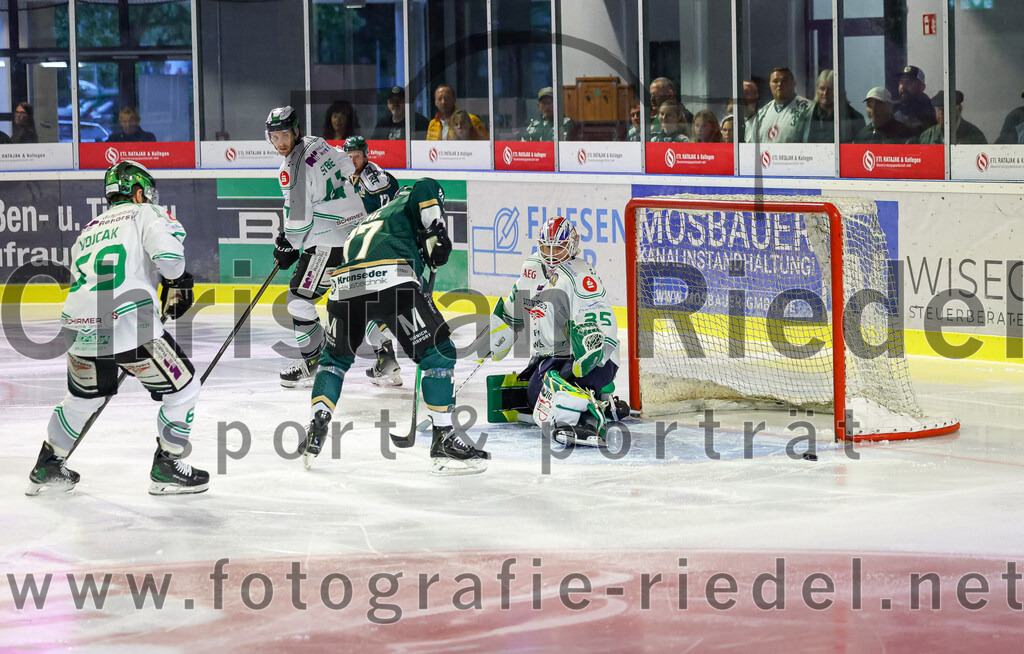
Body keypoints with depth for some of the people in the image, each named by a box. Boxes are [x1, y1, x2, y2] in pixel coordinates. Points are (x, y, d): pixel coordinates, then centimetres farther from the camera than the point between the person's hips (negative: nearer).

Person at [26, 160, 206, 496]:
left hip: (79, 329, 7)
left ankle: (47, 467, 38)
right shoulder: (146, 214, 8)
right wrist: (176, 281, 10)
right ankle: (167, 468, 12)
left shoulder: (87, 231, 29)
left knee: (83, 396, 32)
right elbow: (167, 253, -11)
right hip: (129, 325, -7)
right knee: (183, 388, 11)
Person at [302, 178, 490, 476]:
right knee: (439, 351, 4)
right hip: (390, 280, -6)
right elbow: (426, 189, 3)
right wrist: (438, 236, 3)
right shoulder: (407, 204, 26)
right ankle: (443, 440, -1)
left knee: (336, 358, 31)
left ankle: (316, 429, 17)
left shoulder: (371, 220, 43)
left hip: (344, 283, 6)